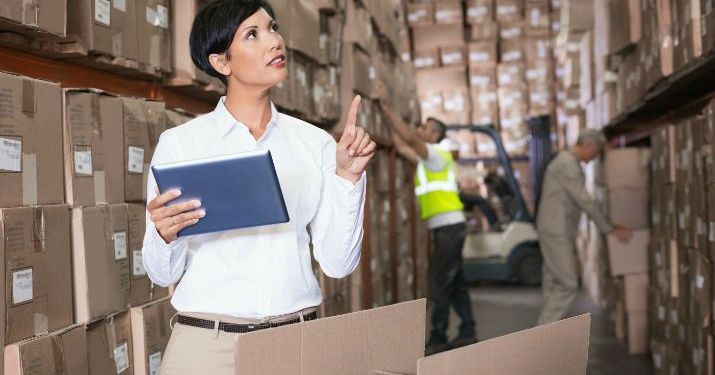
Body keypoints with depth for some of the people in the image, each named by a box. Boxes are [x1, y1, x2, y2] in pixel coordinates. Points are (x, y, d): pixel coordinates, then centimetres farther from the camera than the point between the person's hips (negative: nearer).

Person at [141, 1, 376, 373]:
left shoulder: (316, 143, 3)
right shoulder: (179, 143, -3)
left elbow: (337, 262, 0)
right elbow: (164, 273, 0)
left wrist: (348, 176, -9)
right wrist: (164, 235, -20)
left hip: (298, 338, 2)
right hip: (207, 341, -2)